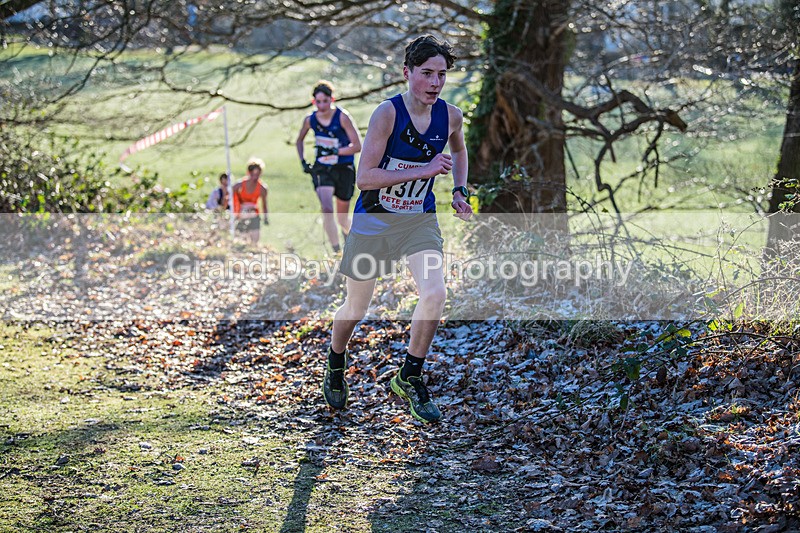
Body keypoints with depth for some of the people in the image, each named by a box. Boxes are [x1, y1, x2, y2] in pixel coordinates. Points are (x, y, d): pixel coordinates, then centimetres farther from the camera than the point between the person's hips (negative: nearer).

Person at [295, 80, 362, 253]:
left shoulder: (342, 117, -16)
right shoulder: (310, 120, -4)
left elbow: (357, 146, -18)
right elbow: (300, 140, 17)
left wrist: (335, 151, -27)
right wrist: (303, 161, 7)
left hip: (344, 169, -2)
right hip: (322, 169, 2)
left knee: (342, 217, 9)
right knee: (327, 210, -21)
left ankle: (349, 234, 45)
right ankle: (336, 251, -13)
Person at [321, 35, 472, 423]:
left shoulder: (450, 116, -5)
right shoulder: (388, 113, -20)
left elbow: (459, 150, 21)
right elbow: (364, 177, -24)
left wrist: (459, 191, 6)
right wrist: (424, 171, -26)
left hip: (420, 219, 3)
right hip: (374, 218, -3)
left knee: (435, 294, -18)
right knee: (356, 308, 10)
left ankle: (410, 377, 3)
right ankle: (335, 366, 41)